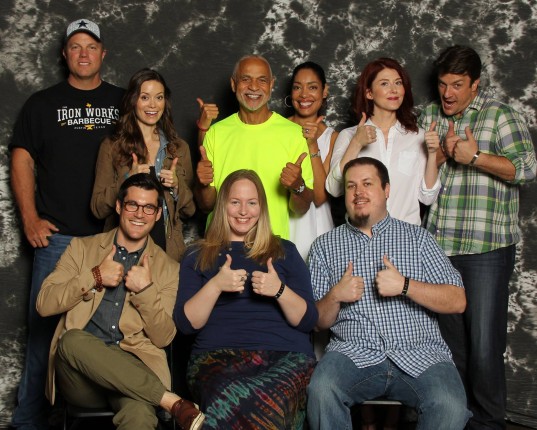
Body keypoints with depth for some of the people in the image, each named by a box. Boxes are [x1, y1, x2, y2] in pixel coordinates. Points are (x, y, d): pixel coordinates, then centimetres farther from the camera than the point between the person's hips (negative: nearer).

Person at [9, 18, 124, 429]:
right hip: (56, 237, -1)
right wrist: (30, 219, -3)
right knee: (45, 327, -1)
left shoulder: (124, 102, 12)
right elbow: (22, 159, 7)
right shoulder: (43, 103, 10)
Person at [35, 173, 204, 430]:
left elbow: (163, 338, 6)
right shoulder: (82, 248, 16)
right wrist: (94, 278, -7)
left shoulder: (168, 268, 14)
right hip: (81, 379, 4)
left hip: (132, 372, -3)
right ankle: (174, 402, -30)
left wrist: (146, 289, -9)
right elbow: (44, 304, 5)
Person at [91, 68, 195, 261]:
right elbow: (98, 209, -2)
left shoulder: (179, 148, 9)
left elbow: (190, 210, 11)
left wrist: (177, 186, -8)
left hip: (168, 248, 2)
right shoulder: (112, 147, 2)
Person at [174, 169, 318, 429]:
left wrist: (280, 290, -8)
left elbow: (308, 321, 11)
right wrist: (215, 286, -8)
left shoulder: (284, 251, 20)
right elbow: (186, 324, 7)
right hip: (217, 355, 0)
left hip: (285, 356, 0)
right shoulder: (199, 257, 19)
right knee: (229, 399, -38)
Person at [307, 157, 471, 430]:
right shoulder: (325, 245, 15)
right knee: (320, 392, -31)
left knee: (450, 407, -29)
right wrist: (335, 296, -8)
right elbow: (318, 322, 14)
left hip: (419, 355, 0)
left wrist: (404, 286, -9)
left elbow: (457, 302, 5)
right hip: (354, 353, 0)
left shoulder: (417, 237, 14)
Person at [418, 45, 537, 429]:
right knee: (447, 338, 13)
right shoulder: (429, 117, 14)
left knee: (484, 343, -5)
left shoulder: (501, 115, 0)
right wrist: (442, 154, -8)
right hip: (436, 245, 5)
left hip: (485, 248, -5)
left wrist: (474, 156, -14)